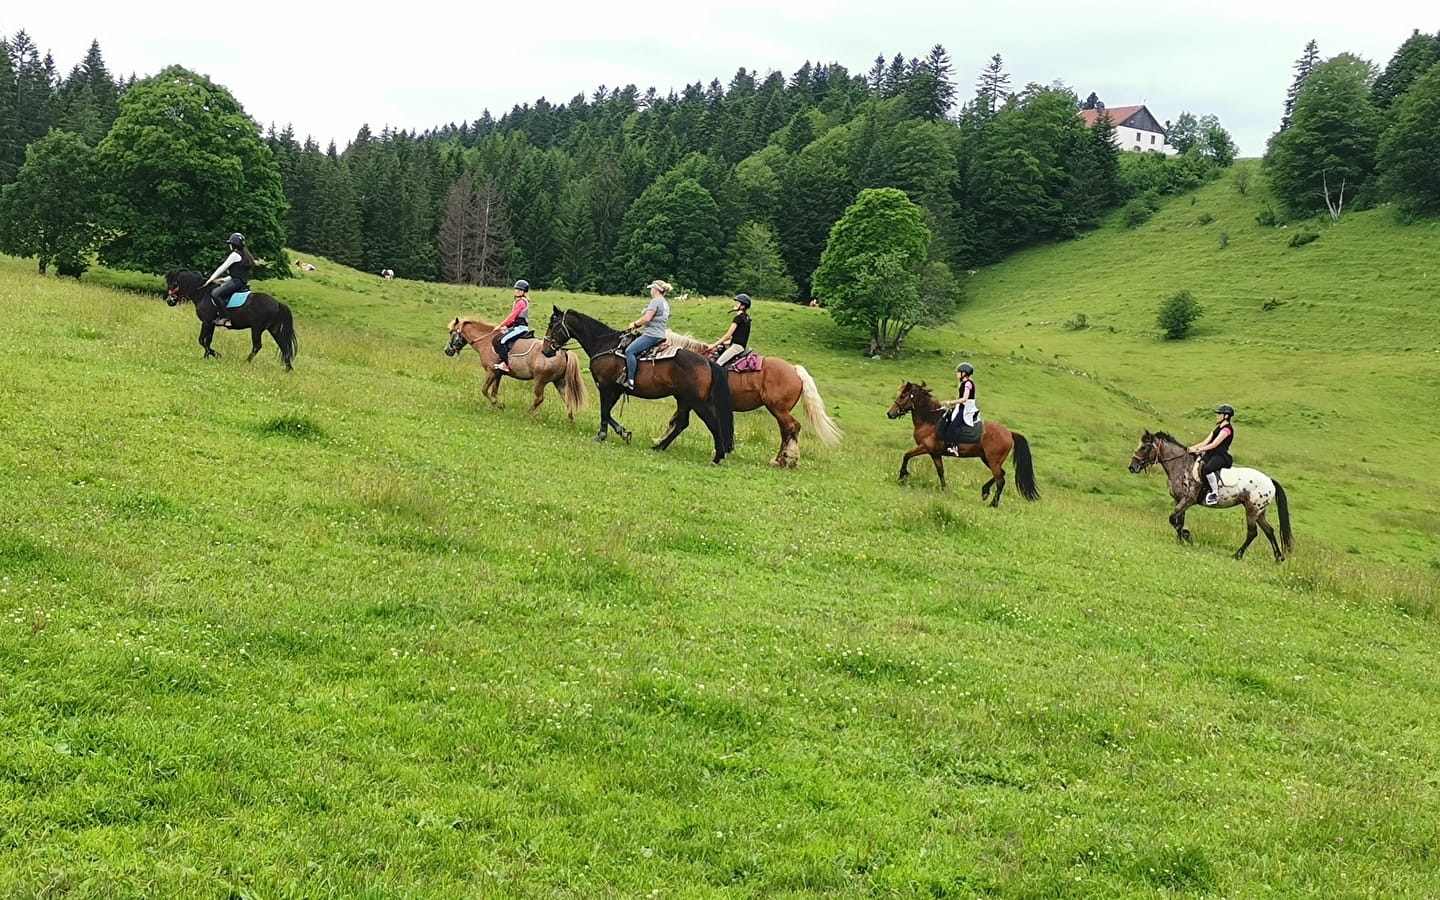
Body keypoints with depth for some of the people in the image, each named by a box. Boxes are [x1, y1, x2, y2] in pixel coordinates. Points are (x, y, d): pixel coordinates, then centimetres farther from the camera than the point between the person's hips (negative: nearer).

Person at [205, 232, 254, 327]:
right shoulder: (244, 255, 20)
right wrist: (224, 280, 22)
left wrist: (211, 279, 0)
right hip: (242, 282, 11)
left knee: (215, 293, -23)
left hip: (237, 282, -11)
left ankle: (224, 318, -28)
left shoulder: (235, 255, -9)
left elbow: (222, 268, -7)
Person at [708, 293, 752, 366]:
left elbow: (728, 335, -11)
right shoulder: (746, 318, 16)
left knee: (718, 363, -23)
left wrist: (714, 345, -6)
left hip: (736, 347, -10)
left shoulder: (738, 318, -12)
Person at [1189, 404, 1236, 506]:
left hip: (1221, 457, -10)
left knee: (1207, 468, -37)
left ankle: (1215, 494, -30)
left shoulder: (1227, 429, -9)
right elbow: (1205, 442, 16)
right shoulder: (1218, 428, 20)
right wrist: (1192, 448, 3)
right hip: (1211, 456, 10)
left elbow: (1214, 445, -17)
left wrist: (1197, 450, -19)